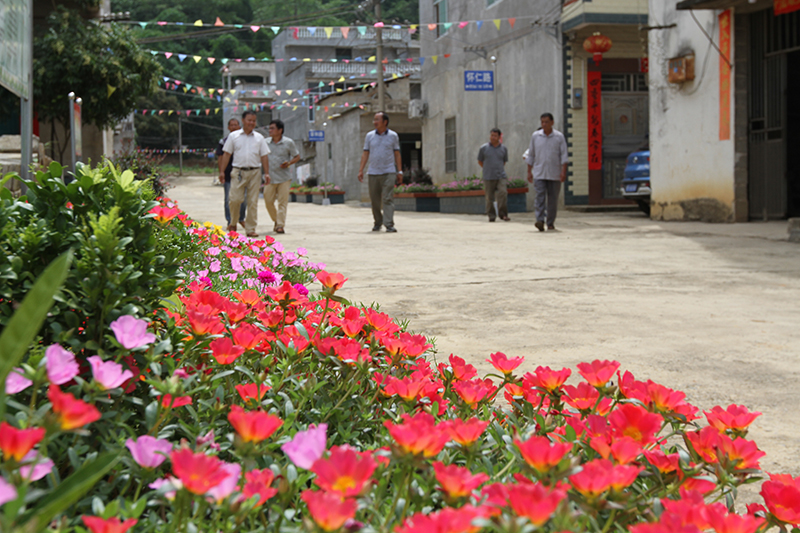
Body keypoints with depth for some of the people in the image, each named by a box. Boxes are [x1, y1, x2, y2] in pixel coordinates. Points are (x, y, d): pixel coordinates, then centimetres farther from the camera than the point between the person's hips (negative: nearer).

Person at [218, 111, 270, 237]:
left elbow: (264, 156, 9)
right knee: (235, 199, -9)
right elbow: (227, 154, 7)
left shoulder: (259, 138, 11)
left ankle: (251, 228, 7)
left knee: (253, 202, 1)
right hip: (238, 172, -1)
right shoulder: (233, 136, 7)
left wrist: (266, 173, 0)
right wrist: (222, 170, 1)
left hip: (254, 172, 1)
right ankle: (233, 222, 15)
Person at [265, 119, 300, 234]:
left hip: (284, 177, -3)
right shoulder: (266, 142, 6)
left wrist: (289, 163, -13)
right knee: (268, 201, 1)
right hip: (270, 177, 3)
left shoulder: (288, 143, -1)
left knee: (282, 202, -5)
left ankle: (280, 225, -1)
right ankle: (276, 220, 24)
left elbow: (297, 156, 7)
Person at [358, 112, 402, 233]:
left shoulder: (393, 136, 5)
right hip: (373, 173, 2)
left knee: (388, 199, -11)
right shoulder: (370, 136, 9)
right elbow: (365, 154, 10)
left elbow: (397, 154, 8)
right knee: (374, 200, 6)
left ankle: (389, 225, -14)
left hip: (388, 172, -2)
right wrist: (361, 170, 2)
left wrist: (400, 171, 3)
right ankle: (378, 222, 22)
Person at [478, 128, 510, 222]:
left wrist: (498, 169, 12)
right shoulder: (484, 148, 2)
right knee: (489, 197, 1)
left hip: (501, 176, 1)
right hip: (488, 178, -1)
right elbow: (480, 161, 12)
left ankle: (503, 214, -9)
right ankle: (491, 215, 12)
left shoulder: (503, 148, 8)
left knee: (503, 193, -15)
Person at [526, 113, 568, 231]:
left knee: (553, 199, 3)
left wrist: (563, 171, -12)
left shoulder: (559, 137, 2)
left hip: (554, 174, 0)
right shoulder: (535, 136, 7)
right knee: (540, 196, -13)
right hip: (539, 174, 0)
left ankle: (551, 223, 13)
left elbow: (563, 155, -2)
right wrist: (529, 172, 7)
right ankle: (540, 221, -20)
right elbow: (531, 155, 12)